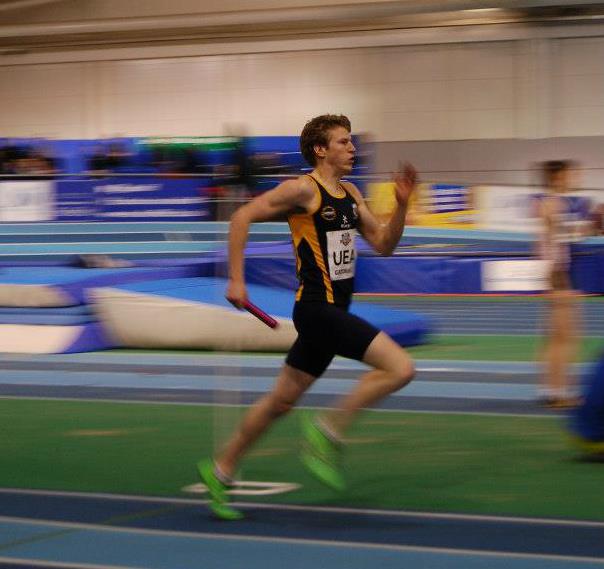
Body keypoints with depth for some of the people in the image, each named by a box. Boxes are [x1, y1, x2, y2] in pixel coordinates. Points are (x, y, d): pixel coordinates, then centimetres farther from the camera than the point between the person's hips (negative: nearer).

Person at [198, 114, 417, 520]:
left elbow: (384, 244, 16)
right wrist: (236, 280, -14)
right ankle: (328, 432, -7)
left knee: (282, 401, 15)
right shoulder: (303, 190, -11)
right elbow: (243, 217, -11)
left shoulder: (351, 194, 14)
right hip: (317, 308, -9)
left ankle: (220, 471, 25)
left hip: (333, 313, 9)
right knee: (401, 368, -17)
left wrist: (402, 204, 0)